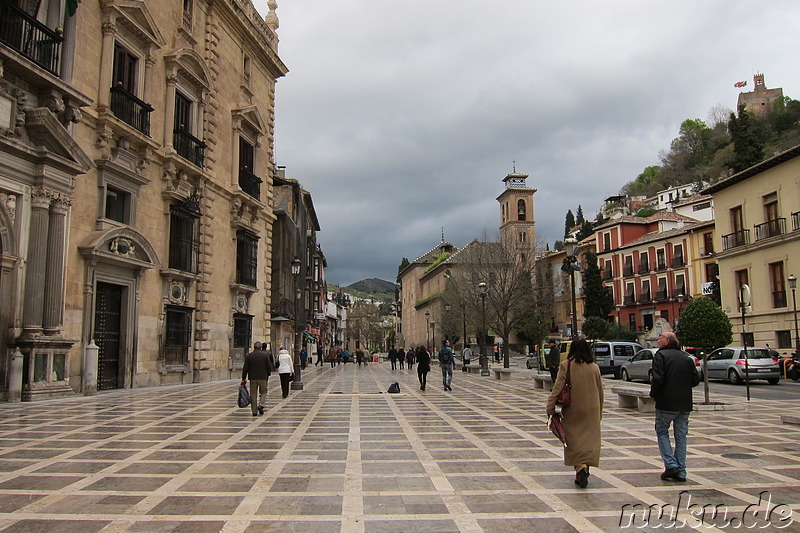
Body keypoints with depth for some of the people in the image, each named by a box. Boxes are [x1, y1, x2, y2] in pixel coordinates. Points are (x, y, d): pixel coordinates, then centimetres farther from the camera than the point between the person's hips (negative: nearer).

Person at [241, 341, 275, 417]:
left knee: (253, 394, 8)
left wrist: (243, 378, 7)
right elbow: (269, 367, -2)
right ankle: (261, 405, -7)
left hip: (252, 378, 1)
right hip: (263, 377, -1)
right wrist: (268, 375, 13)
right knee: (263, 392, 14)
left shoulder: (248, 356, 0)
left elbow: (245, 368, 1)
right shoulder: (266, 355, -4)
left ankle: (254, 411, 9)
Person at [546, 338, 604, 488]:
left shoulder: (566, 366, -9)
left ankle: (580, 467, -13)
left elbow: (557, 388, -13)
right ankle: (585, 469, 6)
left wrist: (550, 408, -9)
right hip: (591, 411, 3)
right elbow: (600, 391, 10)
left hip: (573, 410, -3)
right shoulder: (594, 368, 3)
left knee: (574, 441, 5)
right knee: (590, 440, 10)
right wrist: (599, 412, 20)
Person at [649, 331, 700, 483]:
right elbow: (695, 380, 8)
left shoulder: (660, 356, -9)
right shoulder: (687, 357, 9)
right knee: (681, 436, 10)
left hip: (666, 403, -5)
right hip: (685, 404, 5)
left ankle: (671, 465, -4)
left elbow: (658, 379, -18)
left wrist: (653, 393, -3)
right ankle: (681, 472, 10)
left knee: (662, 432, 8)